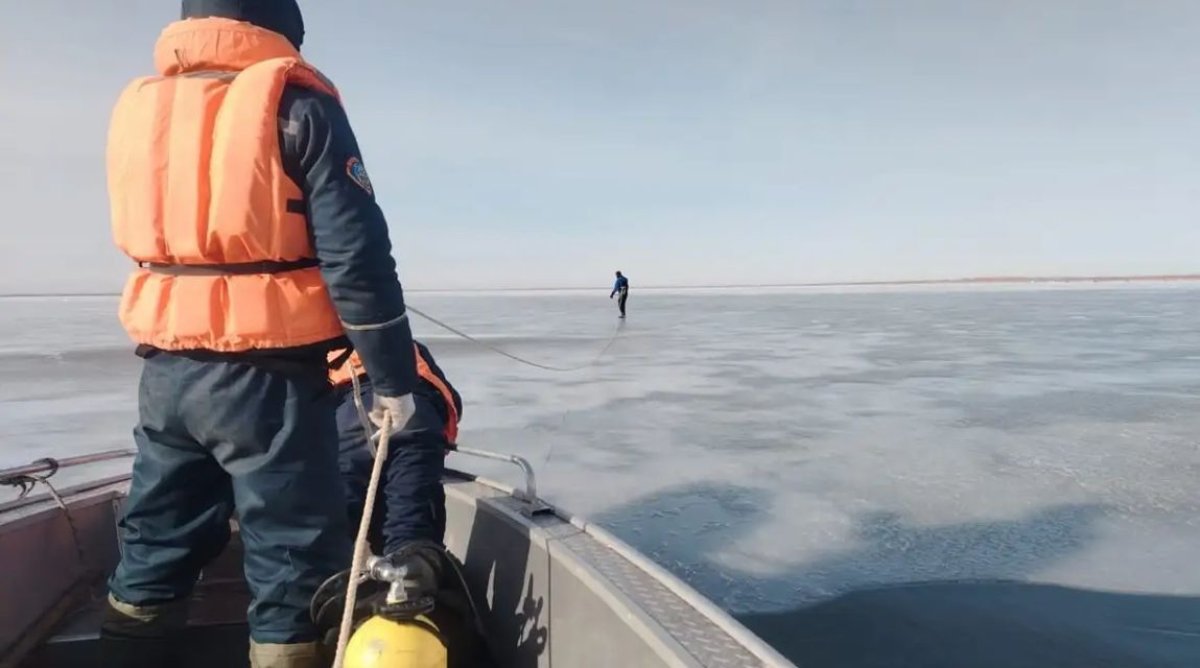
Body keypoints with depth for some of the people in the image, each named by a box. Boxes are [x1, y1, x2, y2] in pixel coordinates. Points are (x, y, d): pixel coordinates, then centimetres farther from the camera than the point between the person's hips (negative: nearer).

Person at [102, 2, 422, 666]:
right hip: (267, 375, -6)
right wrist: (394, 377, -8)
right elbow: (356, 255, -14)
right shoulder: (295, 103, -7)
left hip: (165, 371, 7)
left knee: (153, 551, 20)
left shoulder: (137, 107, 12)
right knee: (293, 561, 5)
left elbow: (149, 237, 19)